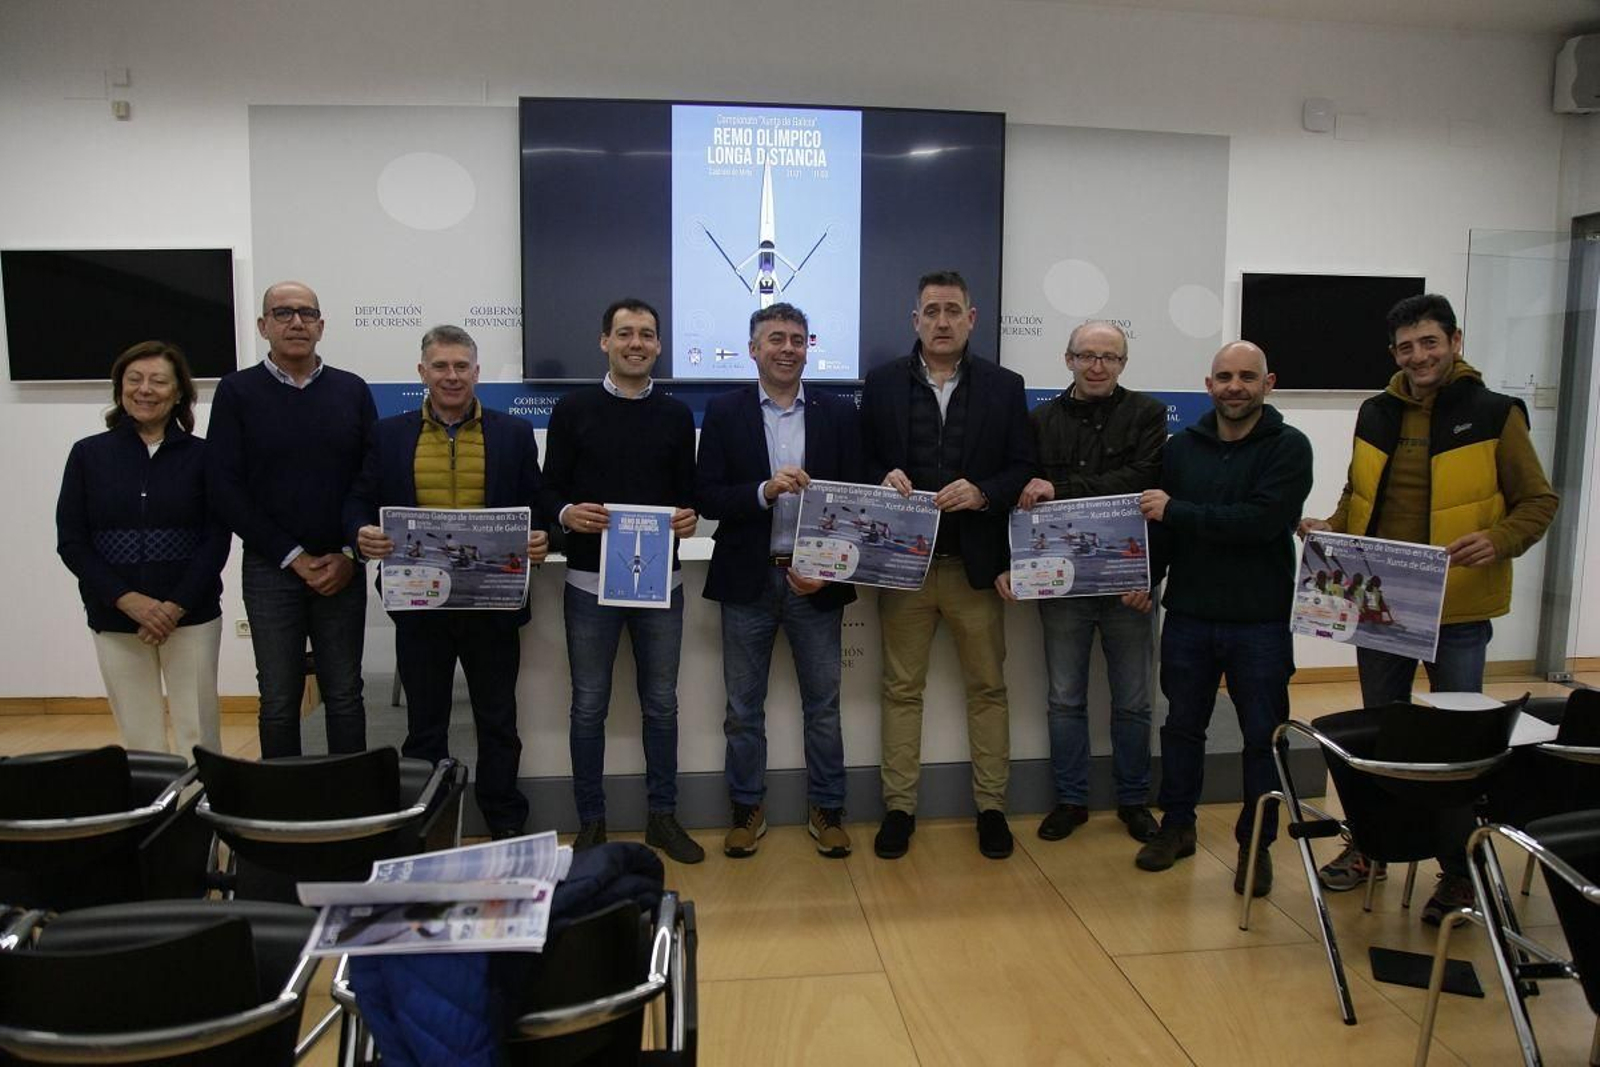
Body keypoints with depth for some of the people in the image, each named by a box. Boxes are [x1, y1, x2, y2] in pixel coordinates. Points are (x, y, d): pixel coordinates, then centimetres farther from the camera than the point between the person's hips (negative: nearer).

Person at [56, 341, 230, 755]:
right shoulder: (88, 454, 5)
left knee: (198, 736, -2)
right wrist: (129, 600, -11)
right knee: (140, 740, 3)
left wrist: (176, 606, -11)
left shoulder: (201, 455, 1)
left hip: (192, 616, -1)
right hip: (115, 618, 1)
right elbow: (71, 542, 2)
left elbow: (217, 539, -1)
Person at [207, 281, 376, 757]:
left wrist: (351, 555, -6)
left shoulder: (352, 390, 5)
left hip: (343, 569, 1)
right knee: (279, 700, 7)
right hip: (271, 570, -1)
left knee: (345, 696, 8)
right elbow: (224, 486, -4)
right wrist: (293, 557, -9)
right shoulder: (237, 391, 1)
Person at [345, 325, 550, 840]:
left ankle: (506, 826, 26)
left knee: (498, 723, 12)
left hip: (493, 604, 0)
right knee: (424, 726, 12)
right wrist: (363, 533, -15)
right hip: (419, 605, 1)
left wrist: (541, 538, -16)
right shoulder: (389, 434, 6)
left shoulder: (514, 432, 4)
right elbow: (360, 502, 6)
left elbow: (538, 506, 5)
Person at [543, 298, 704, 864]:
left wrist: (689, 516, -12)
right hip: (591, 580, -2)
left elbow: (689, 492, 9)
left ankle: (662, 816, 24)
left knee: (661, 703, 10)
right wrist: (567, 514, -19)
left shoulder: (676, 414, 7)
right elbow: (551, 489, 2)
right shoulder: (574, 408, 1)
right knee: (589, 706, 8)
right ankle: (591, 822, 21)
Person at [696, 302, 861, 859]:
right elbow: (706, 497, -5)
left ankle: (827, 811, 25)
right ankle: (747, 810, 27)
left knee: (823, 706, 10)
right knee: (743, 708, 11)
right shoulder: (724, 411, 1)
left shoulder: (838, 413, 4)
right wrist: (765, 490, -22)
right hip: (747, 581, 0)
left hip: (816, 581, 1)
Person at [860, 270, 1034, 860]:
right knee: (902, 689, 8)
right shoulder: (882, 383, 5)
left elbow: (1023, 469, 2)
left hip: (976, 563, 0)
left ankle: (991, 806, 21)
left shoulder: (1004, 386, 5)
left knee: (988, 688, 8)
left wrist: (983, 493, -15)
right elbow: (863, 462, 6)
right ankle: (899, 807, 18)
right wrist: (884, 479, -16)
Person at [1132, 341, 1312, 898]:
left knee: (1262, 737, 7)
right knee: (1182, 726, 14)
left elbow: (1261, 522, -20)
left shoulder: (1288, 448, -6)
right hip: (1188, 616, 3)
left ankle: (1256, 843, 23)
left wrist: (1175, 511, -17)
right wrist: (1146, 576, -6)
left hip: (1260, 621, -3)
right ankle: (1177, 825, 30)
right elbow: (1158, 523, 10)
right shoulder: (1182, 447, 5)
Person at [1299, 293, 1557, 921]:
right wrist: (1332, 529, -2)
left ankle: (1459, 872, 22)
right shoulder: (1376, 415, 6)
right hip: (1380, 602, 4)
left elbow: (1538, 502, -2)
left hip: (1458, 609, -4)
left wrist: (1498, 541, -21)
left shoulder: (1494, 415, -6)